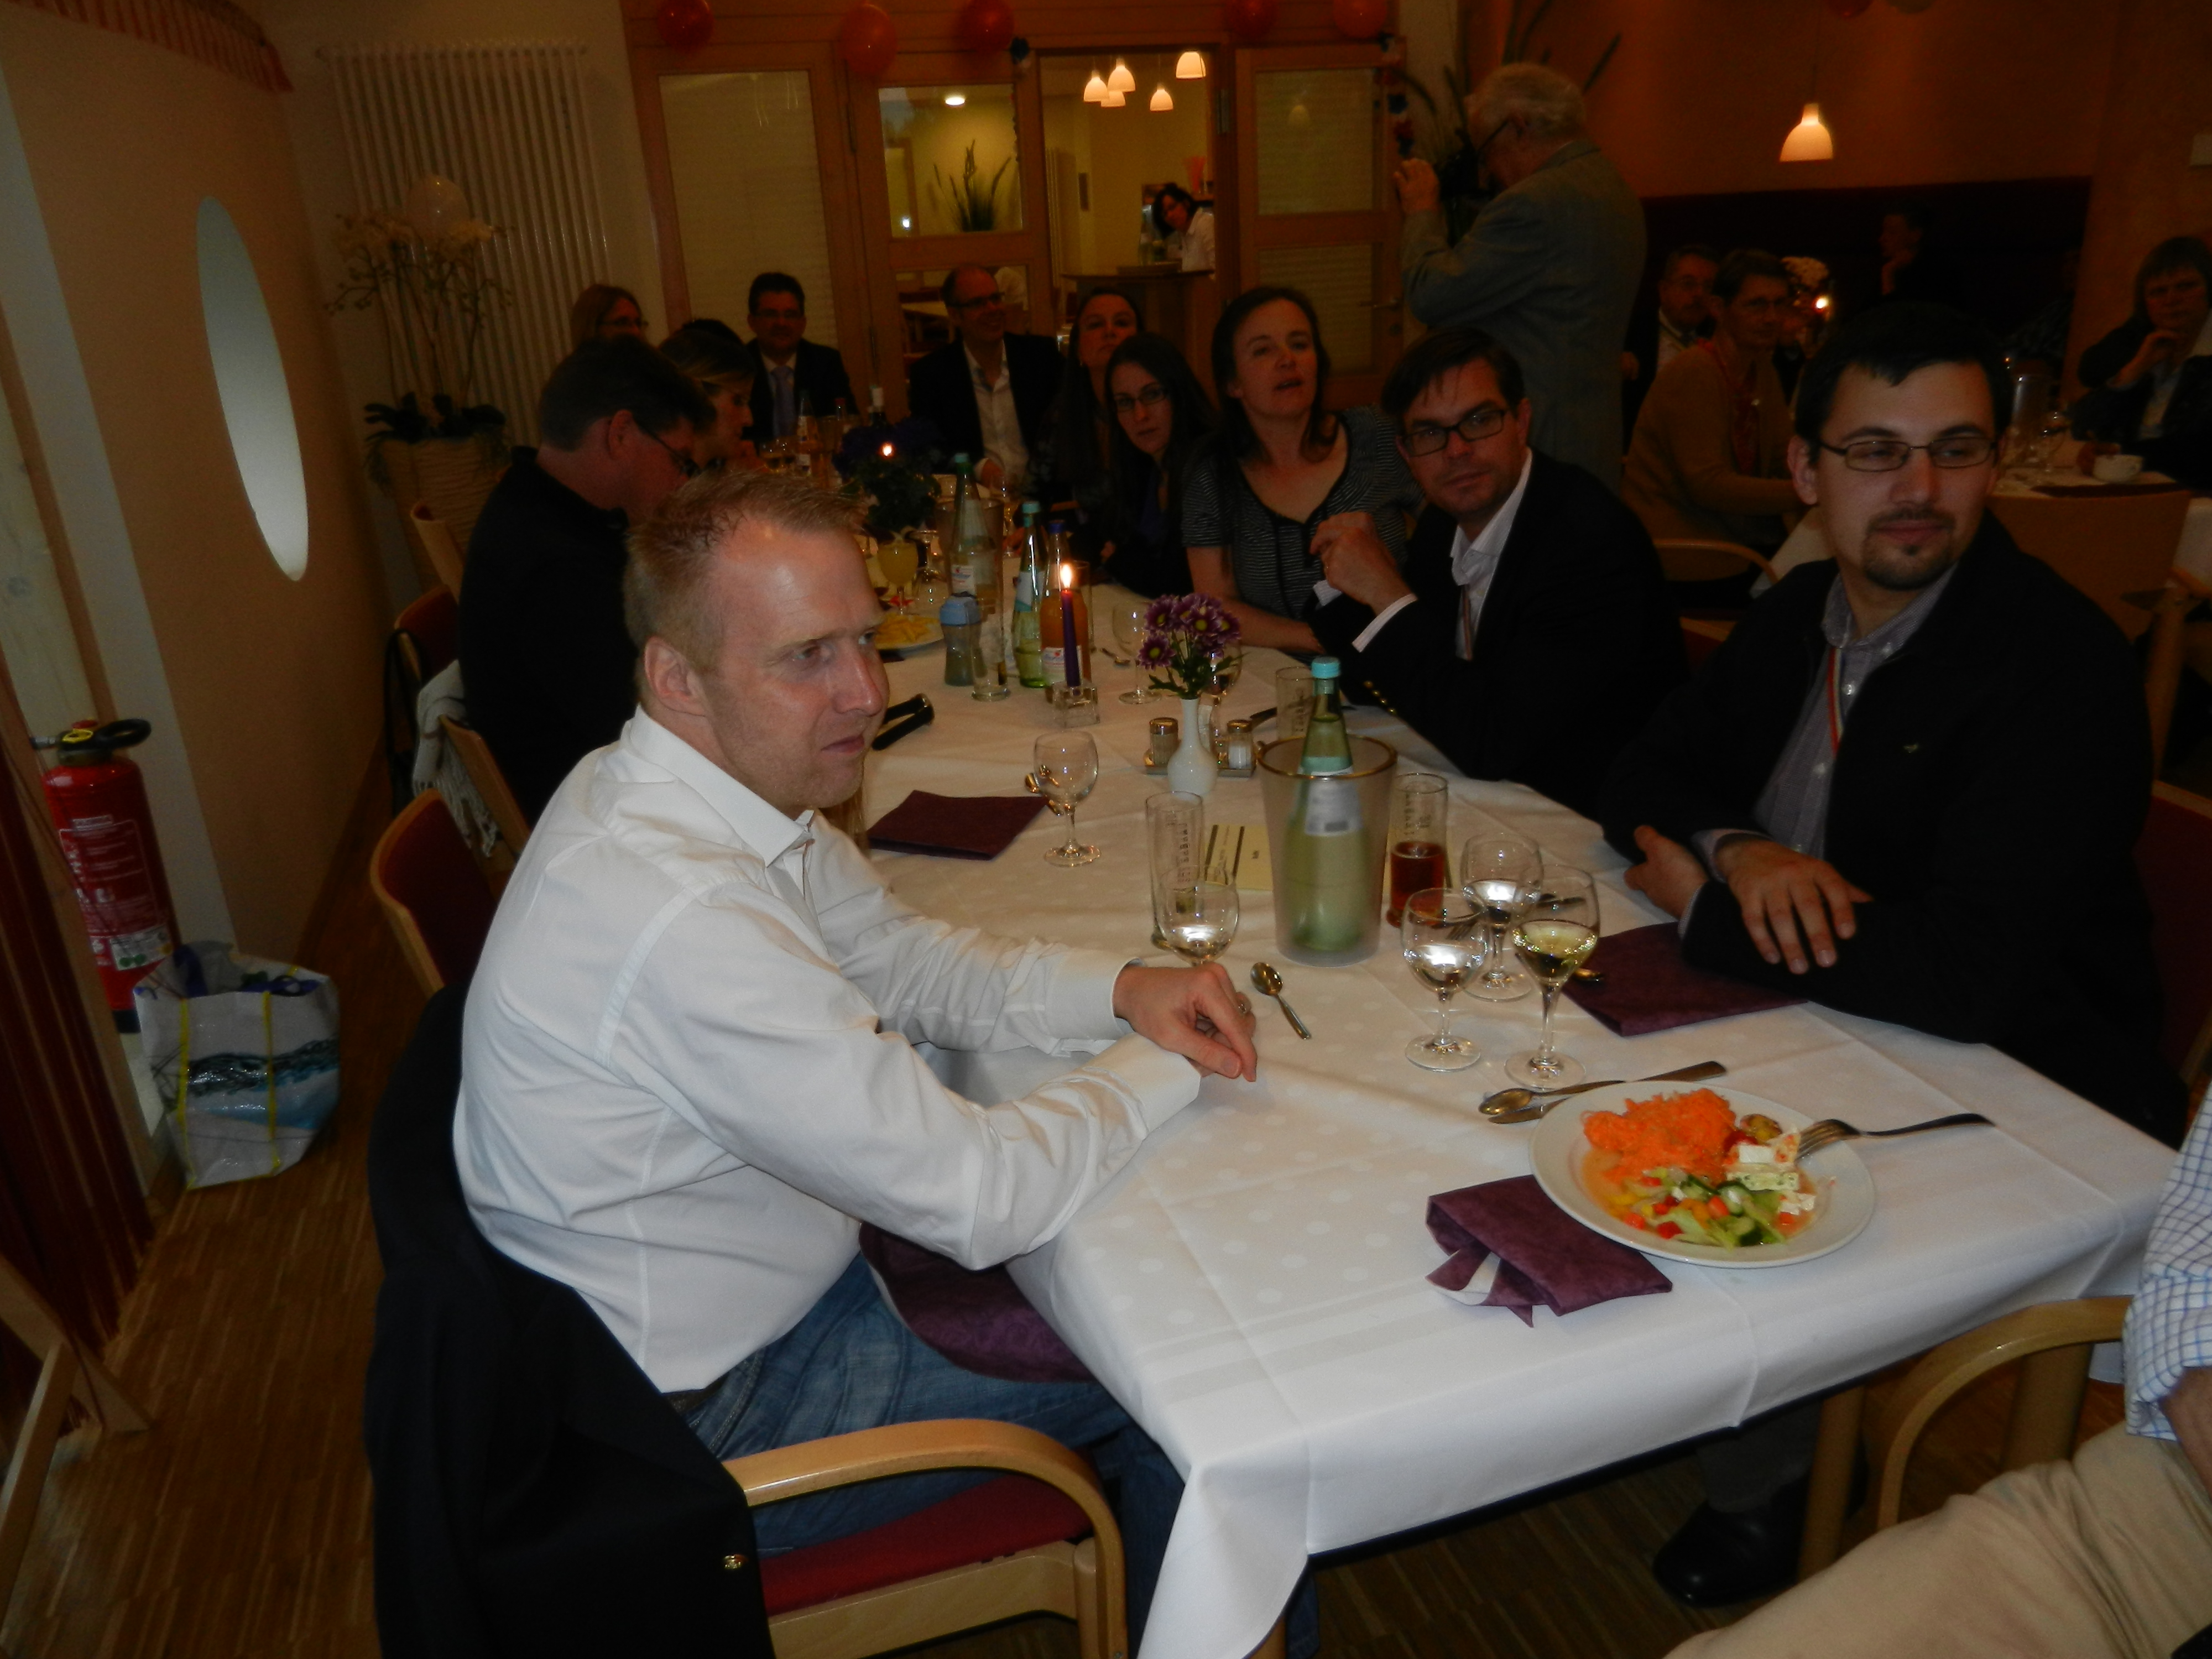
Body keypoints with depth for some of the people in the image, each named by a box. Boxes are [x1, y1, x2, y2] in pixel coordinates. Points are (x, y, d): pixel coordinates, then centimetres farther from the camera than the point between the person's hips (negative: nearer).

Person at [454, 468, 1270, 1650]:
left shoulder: (727, 783, -6)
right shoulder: (677, 915, -36)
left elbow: (902, 957, 6)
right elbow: (978, 1197, -30)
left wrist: (1118, 987, -10)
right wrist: (1167, 1065, -14)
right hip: (709, 1420, -8)